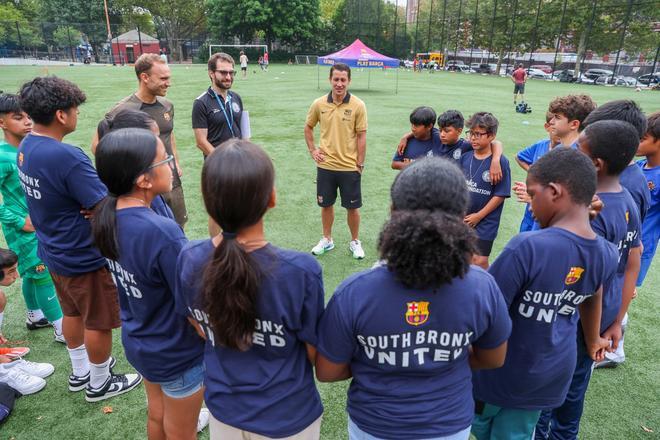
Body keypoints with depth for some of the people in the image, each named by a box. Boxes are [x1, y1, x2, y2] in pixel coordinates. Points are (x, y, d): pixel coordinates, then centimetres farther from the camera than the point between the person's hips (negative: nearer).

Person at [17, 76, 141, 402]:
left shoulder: (26, 147, -1)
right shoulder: (67, 157, -30)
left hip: (54, 251, 9)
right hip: (84, 257, -9)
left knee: (73, 313, 25)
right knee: (98, 323, 11)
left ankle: (80, 372, 44)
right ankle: (99, 384, 31)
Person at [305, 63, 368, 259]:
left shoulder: (358, 105, -9)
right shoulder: (319, 104, -2)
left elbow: (361, 136, -5)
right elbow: (308, 127, 14)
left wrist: (360, 164, -6)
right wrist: (312, 150, 6)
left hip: (349, 167, -2)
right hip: (325, 165, 2)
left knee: (352, 207, 7)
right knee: (326, 204, 14)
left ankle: (355, 241, 27)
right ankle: (327, 240, 32)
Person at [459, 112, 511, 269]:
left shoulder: (500, 162, -13)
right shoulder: (465, 158, 0)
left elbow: (500, 195, -13)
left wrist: (479, 216, -12)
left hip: (485, 221, -5)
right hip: (463, 220, 5)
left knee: (480, 260, 1)